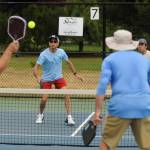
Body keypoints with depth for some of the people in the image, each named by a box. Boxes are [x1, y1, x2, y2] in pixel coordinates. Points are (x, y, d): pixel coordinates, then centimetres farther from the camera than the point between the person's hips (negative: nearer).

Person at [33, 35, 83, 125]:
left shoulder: (61, 52, -6)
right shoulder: (44, 54, -18)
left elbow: (69, 62, 12)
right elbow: (36, 67, -22)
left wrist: (75, 74, 10)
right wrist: (38, 77, -40)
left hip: (58, 78, 2)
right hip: (46, 79, -2)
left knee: (66, 95, -16)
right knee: (44, 99, -7)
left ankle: (69, 118, -12)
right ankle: (40, 115, 24)